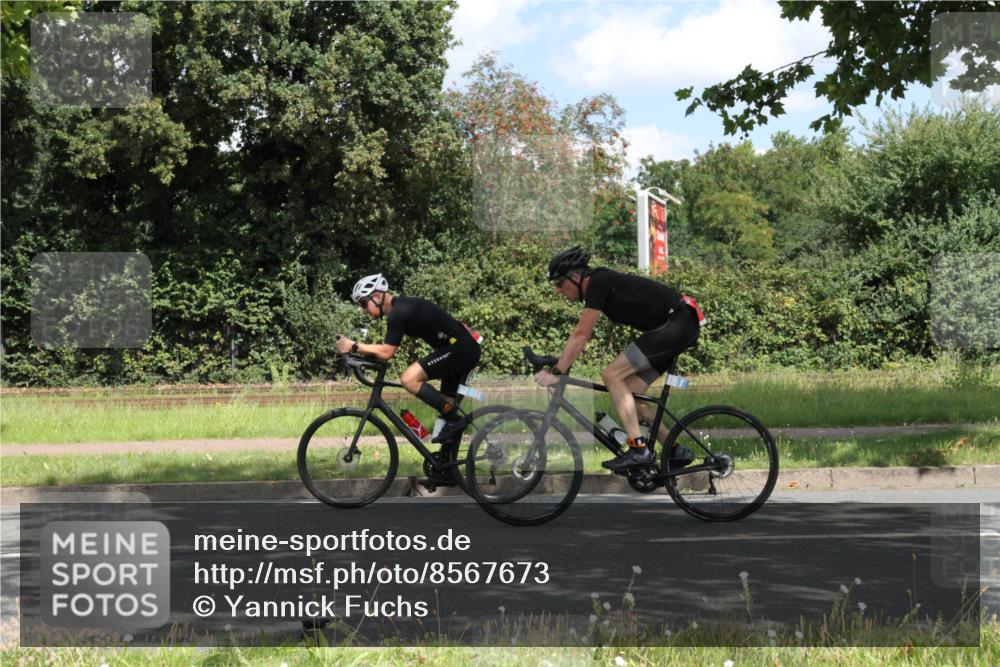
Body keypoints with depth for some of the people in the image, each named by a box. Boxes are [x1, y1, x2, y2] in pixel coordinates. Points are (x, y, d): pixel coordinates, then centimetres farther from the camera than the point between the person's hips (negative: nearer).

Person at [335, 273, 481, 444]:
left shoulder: (399, 312, -16)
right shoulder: (401, 306, 14)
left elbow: (386, 352, -20)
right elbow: (386, 349, 17)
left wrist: (353, 346, -15)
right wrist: (360, 349, 5)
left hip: (459, 348, -11)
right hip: (466, 349, 11)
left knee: (409, 379, -18)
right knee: (446, 403, 14)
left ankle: (455, 419, -13)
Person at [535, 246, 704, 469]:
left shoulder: (599, 283, -15)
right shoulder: (600, 285, 14)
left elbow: (581, 334, -19)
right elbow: (582, 336, 20)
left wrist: (557, 372, -17)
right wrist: (557, 366, 18)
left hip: (677, 324, -10)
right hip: (680, 328, 10)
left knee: (612, 375, -13)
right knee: (628, 393, 7)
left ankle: (638, 449, -16)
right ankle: (677, 451, 10)